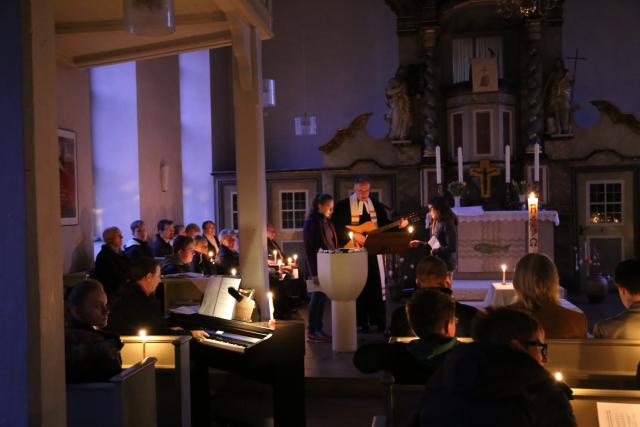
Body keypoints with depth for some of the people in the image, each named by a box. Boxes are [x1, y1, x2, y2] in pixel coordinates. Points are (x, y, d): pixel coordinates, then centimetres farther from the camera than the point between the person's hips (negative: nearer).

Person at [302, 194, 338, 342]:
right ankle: (311, 332, 6)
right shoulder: (311, 223, -13)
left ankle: (318, 329, 18)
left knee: (322, 297, 11)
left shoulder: (327, 222, 11)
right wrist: (314, 273, -19)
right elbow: (309, 249, -15)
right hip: (319, 266, -8)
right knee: (318, 297, -2)